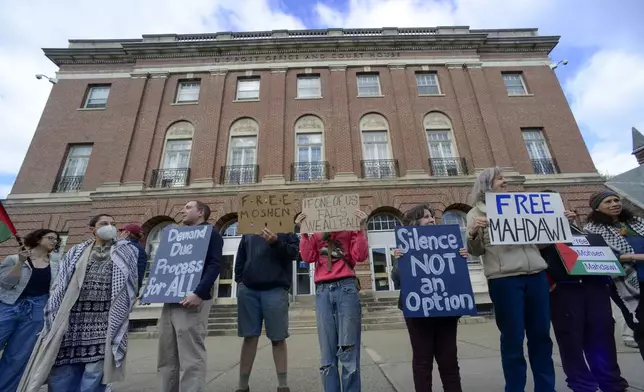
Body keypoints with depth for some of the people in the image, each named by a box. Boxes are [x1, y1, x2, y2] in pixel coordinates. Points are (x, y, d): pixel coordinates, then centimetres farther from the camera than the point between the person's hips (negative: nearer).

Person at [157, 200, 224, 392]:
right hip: (170, 300, 8)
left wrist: (199, 293, -25)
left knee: (191, 357, -3)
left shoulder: (210, 233, -2)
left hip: (191, 300, -8)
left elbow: (214, 265, -14)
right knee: (166, 358, 14)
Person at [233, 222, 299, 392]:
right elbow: (240, 259, 19)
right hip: (248, 289, 3)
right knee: (249, 336, 7)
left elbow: (293, 253, -5)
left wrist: (276, 242, -22)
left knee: (278, 338, 2)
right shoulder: (248, 233, 18)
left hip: (275, 289, -2)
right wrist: (239, 280, 7)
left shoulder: (287, 231, 9)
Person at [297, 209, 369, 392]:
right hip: (322, 291, 2)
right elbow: (308, 257, 4)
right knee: (327, 353, 6)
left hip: (346, 288, -2)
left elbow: (360, 256, -2)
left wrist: (361, 228, -8)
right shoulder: (315, 232, 16)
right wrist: (304, 232, -2)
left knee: (348, 350, 1)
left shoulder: (350, 228, 10)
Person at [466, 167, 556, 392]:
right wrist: (473, 233, -23)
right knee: (513, 339, 2)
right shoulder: (477, 212, 3)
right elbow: (475, 251, -2)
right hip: (504, 278, -5)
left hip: (536, 274, 5)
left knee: (541, 335, 12)